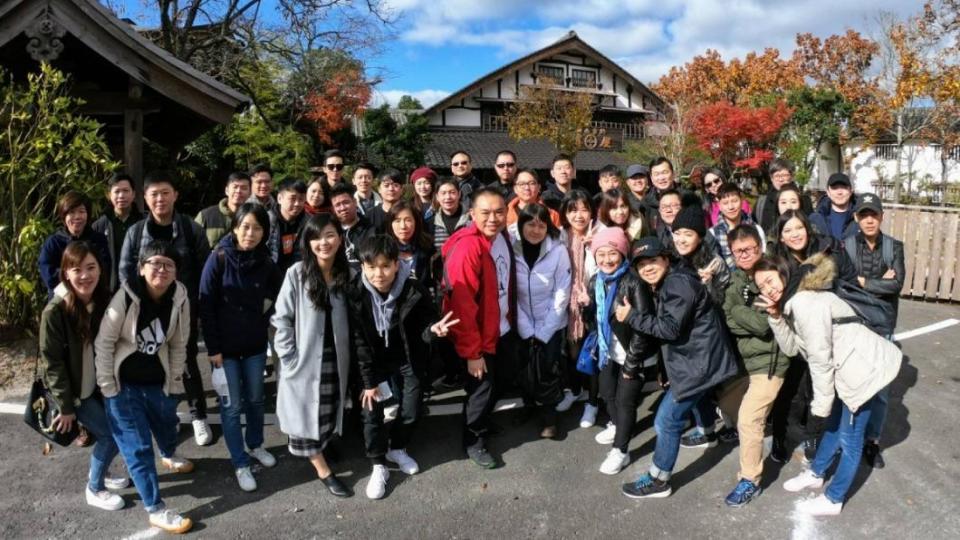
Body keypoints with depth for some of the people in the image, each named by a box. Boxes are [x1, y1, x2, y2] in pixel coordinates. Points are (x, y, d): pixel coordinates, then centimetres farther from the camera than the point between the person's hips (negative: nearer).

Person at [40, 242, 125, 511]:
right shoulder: (55, 311, -24)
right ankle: (94, 490, 18)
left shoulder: (104, 300, -7)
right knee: (111, 434, -4)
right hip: (73, 390, -6)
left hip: (100, 384, 6)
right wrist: (66, 406, -15)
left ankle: (98, 473, 37)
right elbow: (51, 363, -19)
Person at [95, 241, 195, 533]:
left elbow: (178, 345, 0)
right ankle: (155, 509, 9)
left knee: (167, 424, 27)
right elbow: (104, 342, -14)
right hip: (123, 382, -4)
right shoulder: (126, 297, -22)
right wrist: (107, 387, -12)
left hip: (158, 380, 4)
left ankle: (169, 457, 61)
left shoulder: (180, 298, -12)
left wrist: (175, 380, 6)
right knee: (137, 446, -2)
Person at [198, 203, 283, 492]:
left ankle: (255, 445, 38)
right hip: (225, 345, -3)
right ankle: (240, 463, 18)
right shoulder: (219, 258, -12)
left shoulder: (266, 263, -4)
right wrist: (213, 347, -13)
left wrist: (264, 316, -5)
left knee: (255, 399, 16)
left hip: (255, 344, 3)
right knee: (232, 405, 5)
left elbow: (276, 296, 11)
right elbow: (205, 305, -12)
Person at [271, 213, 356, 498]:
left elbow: (352, 320, 5)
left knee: (330, 412, 16)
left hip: (335, 359, 4)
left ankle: (319, 451, 41)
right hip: (304, 359, -3)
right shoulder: (297, 273, -14)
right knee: (306, 414, 5)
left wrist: (351, 355, 1)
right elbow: (281, 319, -10)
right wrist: (290, 357, -13)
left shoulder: (347, 273, -3)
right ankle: (324, 472, 17)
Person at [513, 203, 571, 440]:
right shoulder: (511, 250, -9)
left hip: (552, 325, -1)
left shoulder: (558, 250, -12)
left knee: (548, 369, -7)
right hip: (523, 326, 2)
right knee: (526, 370, 5)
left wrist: (544, 330, -11)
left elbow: (562, 294, -9)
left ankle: (549, 414, 15)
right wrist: (527, 329, -10)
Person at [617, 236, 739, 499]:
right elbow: (661, 325, 13)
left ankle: (657, 480, 9)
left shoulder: (679, 284, -19)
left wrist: (631, 316, -19)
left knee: (667, 420, -4)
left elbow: (670, 328, -25)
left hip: (700, 362, -10)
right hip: (696, 358, 10)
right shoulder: (665, 286, 14)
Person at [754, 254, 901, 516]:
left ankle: (833, 500, 20)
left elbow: (821, 360, -22)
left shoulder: (805, 304, -25)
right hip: (846, 367, 10)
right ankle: (815, 473, 43)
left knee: (849, 438, 5)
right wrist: (776, 317, -12)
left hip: (861, 368, -10)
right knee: (833, 423, 25)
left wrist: (820, 404, -13)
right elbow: (791, 348, 2)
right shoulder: (793, 302, 5)